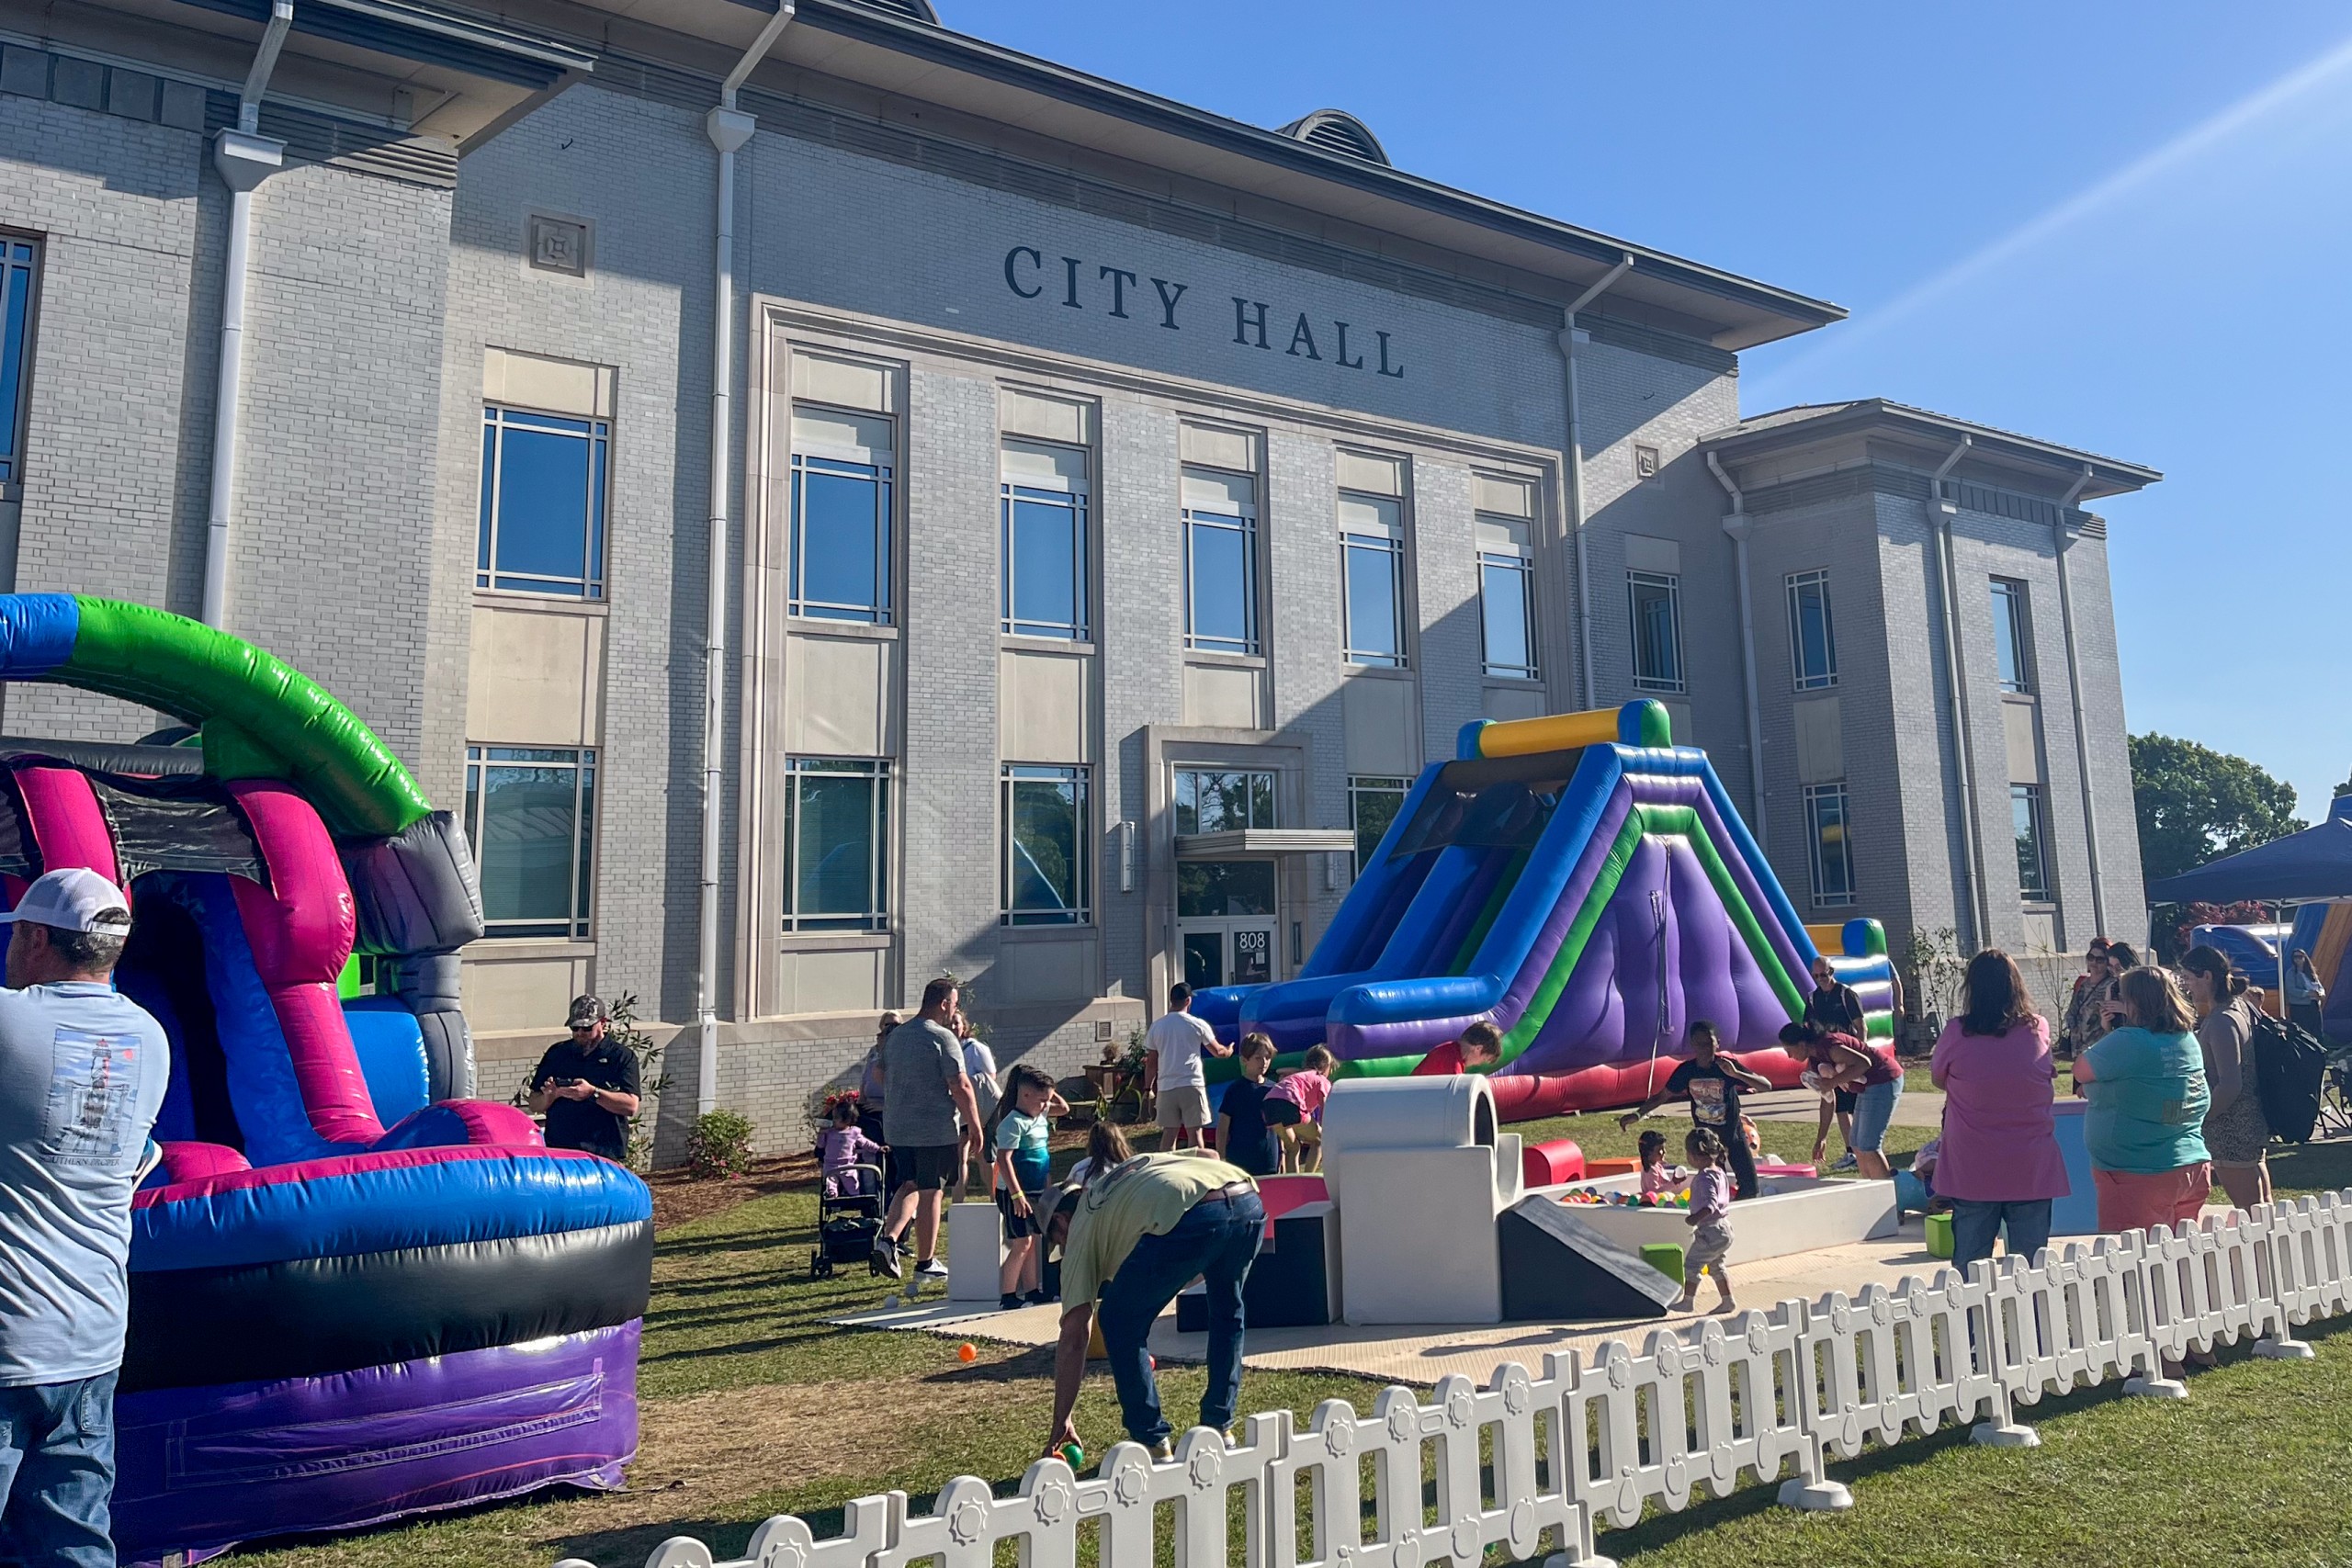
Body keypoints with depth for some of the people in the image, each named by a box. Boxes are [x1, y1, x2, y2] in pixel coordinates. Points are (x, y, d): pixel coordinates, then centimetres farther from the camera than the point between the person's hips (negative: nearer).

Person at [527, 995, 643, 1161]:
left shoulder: (622, 1056, 5)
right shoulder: (556, 1053, 17)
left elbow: (631, 1106, -6)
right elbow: (534, 1106, 17)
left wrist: (593, 1093, -17)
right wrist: (551, 1095, -5)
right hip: (557, 1150, 3)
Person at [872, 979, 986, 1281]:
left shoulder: (895, 1035, 11)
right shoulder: (943, 1038, -13)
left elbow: (883, 1078, 23)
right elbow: (961, 1087, -16)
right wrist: (975, 1128, -10)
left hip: (896, 1128, 6)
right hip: (936, 1129, -6)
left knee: (910, 1185, 17)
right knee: (930, 1192, 3)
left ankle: (888, 1238, -3)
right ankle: (926, 1262, 11)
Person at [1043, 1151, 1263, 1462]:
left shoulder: (1080, 1228, 24)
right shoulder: (1137, 1164, 41)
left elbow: (1073, 1337, 20)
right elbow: (1209, 1155, 31)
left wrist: (1062, 1422, 26)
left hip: (1188, 1218, -6)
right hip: (1248, 1197, 6)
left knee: (1120, 1325, 17)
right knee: (1226, 1311, 33)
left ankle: (1153, 1443, 18)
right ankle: (1218, 1427, 37)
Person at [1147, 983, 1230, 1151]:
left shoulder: (1156, 1027, 5)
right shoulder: (1197, 1025, -2)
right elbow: (1217, 1051, 10)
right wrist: (1228, 1050, 32)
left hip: (1167, 1087, 3)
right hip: (1192, 1085, -3)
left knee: (1169, 1134, 8)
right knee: (1195, 1132, 2)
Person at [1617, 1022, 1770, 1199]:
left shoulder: (1727, 1064, -17)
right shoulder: (1687, 1070, -11)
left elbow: (1766, 1085, -21)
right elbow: (1662, 1095, -1)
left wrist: (1736, 1073, -35)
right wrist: (1637, 1114, -12)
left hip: (1732, 1133, -1)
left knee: (1750, 1187, -3)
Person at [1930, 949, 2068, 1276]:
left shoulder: (1957, 1033, -10)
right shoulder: (2038, 1030, -4)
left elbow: (1938, 1079, 6)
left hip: (1972, 1175, -1)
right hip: (2032, 1172, 1)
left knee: (1969, 1271, 8)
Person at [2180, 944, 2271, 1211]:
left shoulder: (2221, 1022, -21)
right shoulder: (2241, 1005, 8)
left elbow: (2229, 1085, -24)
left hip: (2231, 1133, -10)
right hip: (2251, 1124, 10)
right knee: (2263, 1207, 15)